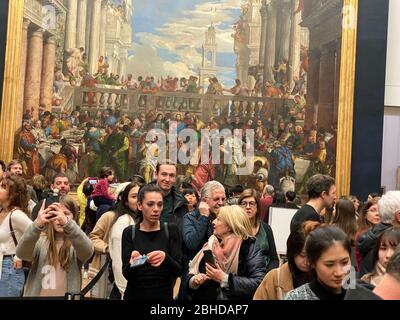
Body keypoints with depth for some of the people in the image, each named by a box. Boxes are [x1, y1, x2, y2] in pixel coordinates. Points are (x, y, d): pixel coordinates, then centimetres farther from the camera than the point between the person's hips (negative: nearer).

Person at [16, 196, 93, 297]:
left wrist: (67, 223, -44)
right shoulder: (40, 241, -4)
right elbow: (22, 253, -22)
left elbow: (87, 252, -30)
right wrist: (37, 225, -38)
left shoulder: (76, 241, -8)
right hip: (38, 294, 1)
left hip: (68, 296, -1)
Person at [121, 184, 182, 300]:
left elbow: (179, 270, -10)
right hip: (135, 295, 0)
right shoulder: (129, 232, -4)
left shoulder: (171, 229, -4)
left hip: (164, 295, 0)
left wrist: (165, 258, -28)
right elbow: (126, 274, -9)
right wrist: (132, 263, -29)